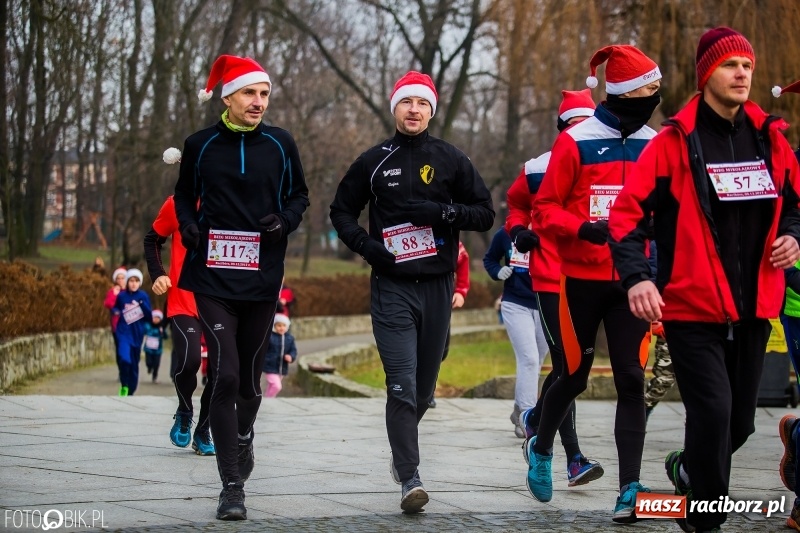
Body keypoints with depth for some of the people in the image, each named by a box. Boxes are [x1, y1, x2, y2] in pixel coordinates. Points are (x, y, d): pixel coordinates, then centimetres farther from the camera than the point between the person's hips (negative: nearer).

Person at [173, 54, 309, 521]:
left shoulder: (280, 145, 3)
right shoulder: (201, 146, 2)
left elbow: (300, 195, 13)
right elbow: (185, 197, 15)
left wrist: (284, 221, -8)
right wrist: (189, 227, -6)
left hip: (262, 280, 2)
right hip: (214, 279, -1)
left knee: (250, 376, 11)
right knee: (225, 375, -11)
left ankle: (243, 438, 44)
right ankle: (232, 485, -8)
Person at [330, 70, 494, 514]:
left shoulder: (451, 160, 4)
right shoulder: (374, 161, 5)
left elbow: (485, 214, 4)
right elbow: (341, 211, 13)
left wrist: (443, 212, -14)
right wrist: (364, 244, -6)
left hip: (438, 286, 2)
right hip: (392, 287, -2)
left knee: (424, 387, 12)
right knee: (402, 386, -13)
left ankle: (402, 450, 38)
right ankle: (409, 478, -15)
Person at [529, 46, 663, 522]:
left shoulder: (655, 144, 5)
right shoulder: (577, 142, -8)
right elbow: (545, 209, -5)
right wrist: (583, 228, -22)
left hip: (632, 281, 3)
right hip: (582, 279, -3)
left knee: (632, 380, -5)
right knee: (575, 377, 8)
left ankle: (630, 490, -5)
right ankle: (542, 448, 37)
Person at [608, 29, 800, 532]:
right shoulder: (675, 141, -8)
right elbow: (628, 212, -9)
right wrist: (636, 276, -22)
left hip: (753, 308, 5)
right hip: (693, 307, -5)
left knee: (741, 421, 13)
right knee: (713, 412, -15)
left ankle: (689, 471, 43)